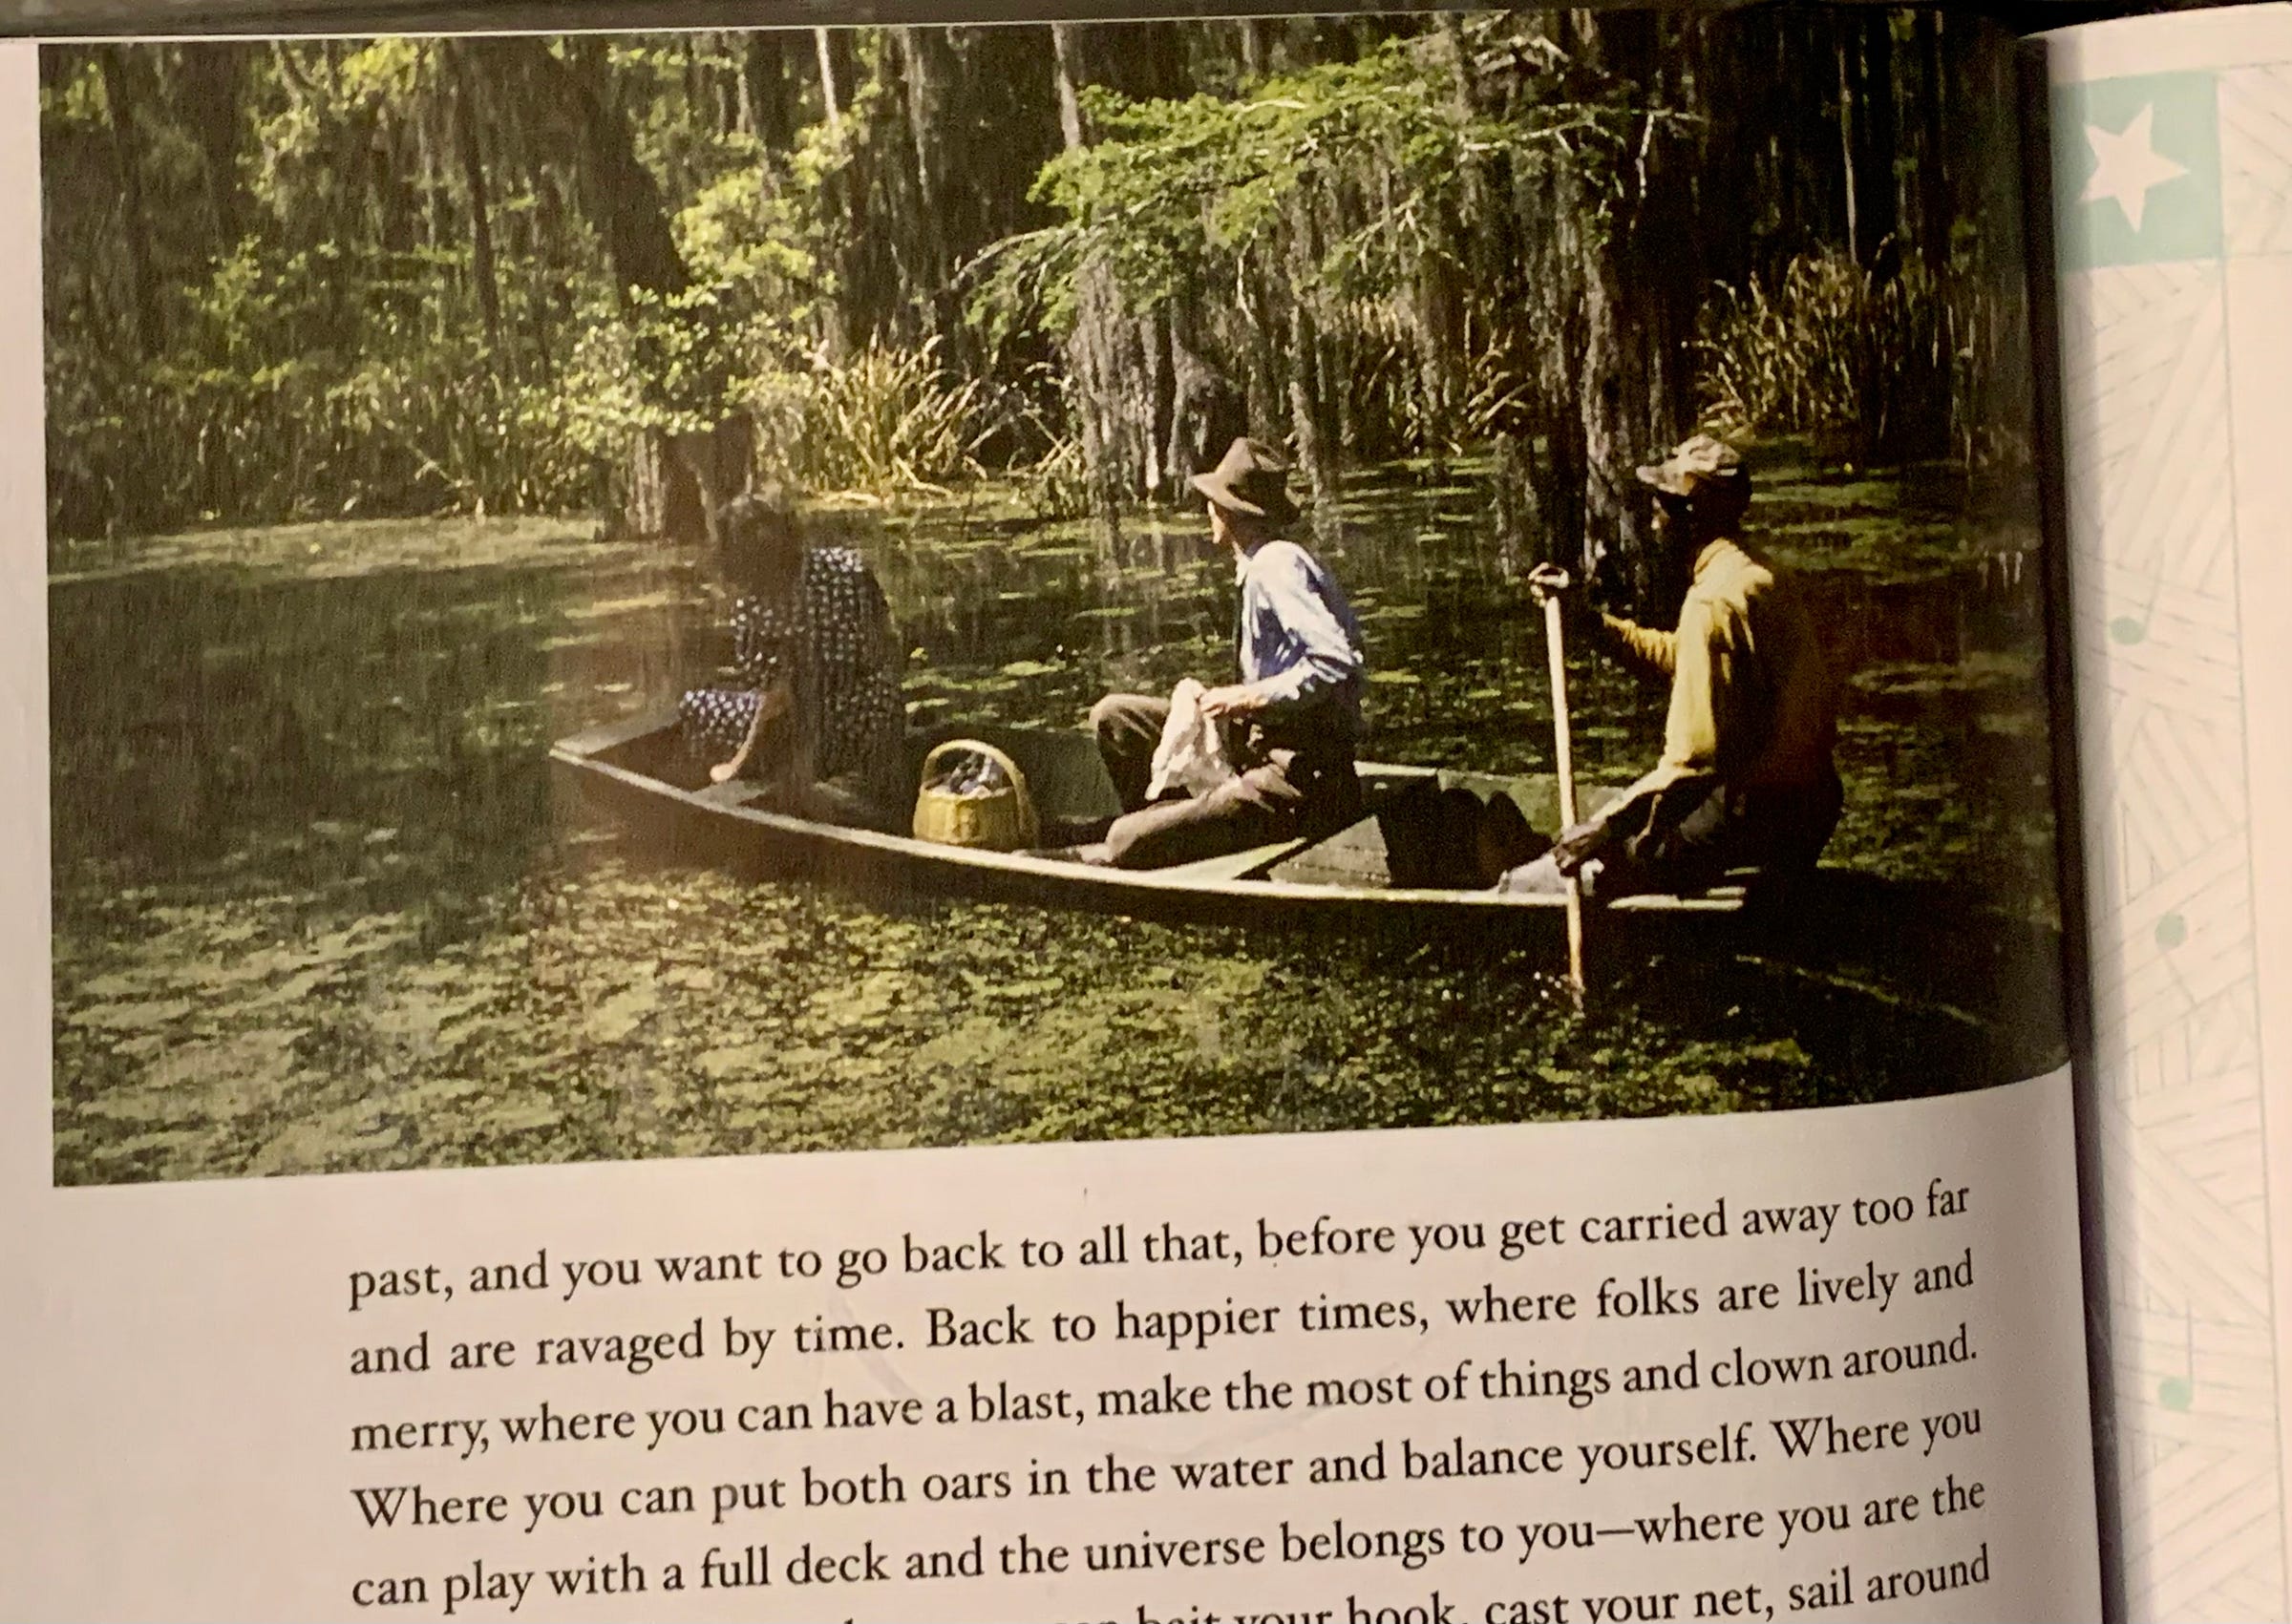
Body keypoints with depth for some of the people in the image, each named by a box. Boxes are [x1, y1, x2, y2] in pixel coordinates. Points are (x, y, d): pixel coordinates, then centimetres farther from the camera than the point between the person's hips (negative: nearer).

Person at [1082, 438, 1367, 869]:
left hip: (1296, 784, -10)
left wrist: (1249, 697, -20)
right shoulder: (1274, 562, 14)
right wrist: (1235, 699, 6)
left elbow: (1339, 663, -27)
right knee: (1113, 716, 11)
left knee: (1127, 843, -17)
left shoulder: (1276, 566, -16)